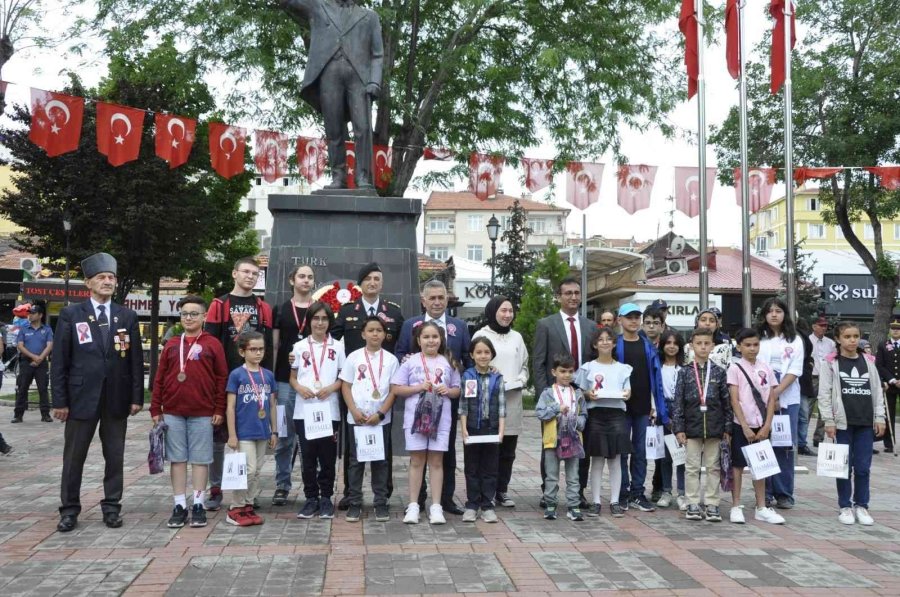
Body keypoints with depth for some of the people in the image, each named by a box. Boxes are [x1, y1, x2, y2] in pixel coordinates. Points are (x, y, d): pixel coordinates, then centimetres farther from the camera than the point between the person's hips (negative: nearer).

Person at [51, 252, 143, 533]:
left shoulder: (128, 316, 6)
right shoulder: (70, 315, 1)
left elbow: (136, 360, 6)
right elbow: (59, 360, -1)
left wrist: (137, 397, 0)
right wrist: (59, 400, -6)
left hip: (117, 398, 2)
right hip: (81, 397, -1)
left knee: (115, 457, 7)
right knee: (74, 457, 7)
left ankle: (111, 507, 19)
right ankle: (69, 510, 19)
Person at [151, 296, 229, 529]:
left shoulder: (212, 344, 1)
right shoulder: (171, 345, 10)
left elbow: (221, 378, -1)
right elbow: (160, 378, 10)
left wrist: (219, 409, -5)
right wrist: (156, 409, 4)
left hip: (202, 413, -3)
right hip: (172, 412, 3)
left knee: (200, 460, 3)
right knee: (177, 459, 6)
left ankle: (198, 505, 11)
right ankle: (179, 506, 13)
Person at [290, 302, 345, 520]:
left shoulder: (338, 347, 5)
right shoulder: (300, 347, 7)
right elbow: (292, 377, 11)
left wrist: (331, 388, -12)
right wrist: (300, 388, -10)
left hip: (329, 410, -1)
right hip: (304, 410, 1)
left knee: (328, 457, 4)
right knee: (308, 457, 5)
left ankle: (326, 498, 15)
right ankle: (311, 498, 15)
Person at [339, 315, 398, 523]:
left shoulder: (391, 359, 2)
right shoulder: (354, 357, 2)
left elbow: (393, 390, 0)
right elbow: (345, 386, 2)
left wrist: (380, 414, -10)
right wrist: (354, 411, -10)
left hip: (381, 419, 0)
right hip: (356, 418, 0)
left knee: (380, 461, 6)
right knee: (356, 461, 6)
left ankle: (381, 502, 14)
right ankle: (354, 503, 13)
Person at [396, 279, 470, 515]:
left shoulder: (460, 326, 6)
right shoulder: (410, 325, 5)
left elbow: (469, 360, 4)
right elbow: (399, 354, 5)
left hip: (449, 397, 1)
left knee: (448, 449, 8)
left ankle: (447, 498, 18)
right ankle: (417, 498, 17)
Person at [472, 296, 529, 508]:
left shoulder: (516, 337, 15)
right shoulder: (481, 335, 1)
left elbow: (524, 366, 19)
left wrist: (518, 382, 1)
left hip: (512, 400, 5)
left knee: (508, 450, 7)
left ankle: (502, 491, 18)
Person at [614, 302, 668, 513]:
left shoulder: (648, 345, 6)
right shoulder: (614, 345, -3)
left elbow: (655, 375, 7)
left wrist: (656, 405, 3)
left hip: (643, 406, 3)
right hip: (621, 406, -3)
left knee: (640, 450, 8)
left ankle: (637, 493, 17)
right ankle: (622, 493, 13)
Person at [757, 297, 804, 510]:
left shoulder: (795, 341, 7)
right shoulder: (758, 339, 6)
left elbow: (795, 371, -2)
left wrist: (776, 392, -14)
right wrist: (767, 395, -13)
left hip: (787, 399, 1)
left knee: (785, 446, 2)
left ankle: (784, 494, 10)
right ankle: (764, 493, 6)